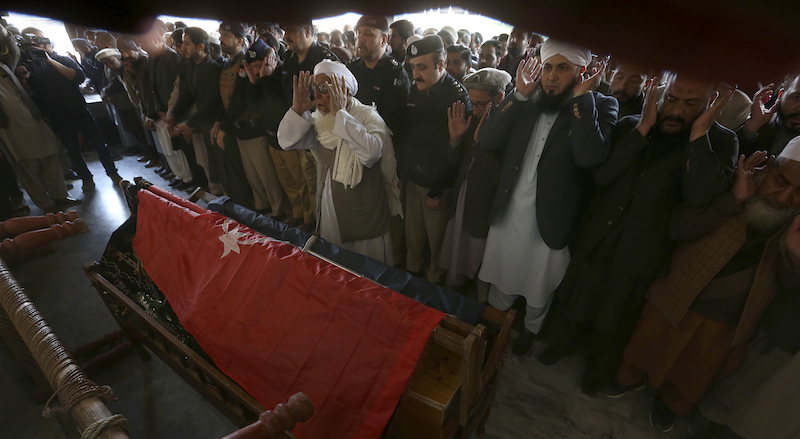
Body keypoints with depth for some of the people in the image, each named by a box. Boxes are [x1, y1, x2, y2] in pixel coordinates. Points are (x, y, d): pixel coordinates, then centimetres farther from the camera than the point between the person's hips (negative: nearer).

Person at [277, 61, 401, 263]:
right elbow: (286, 141, -4)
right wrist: (297, 109, -18)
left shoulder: (368, 116, -16)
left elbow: (371, 152, -37)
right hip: (330, 211, 6)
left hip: (364, 215, -5)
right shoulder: (319, 119, 4)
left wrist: (340, 113, -31)